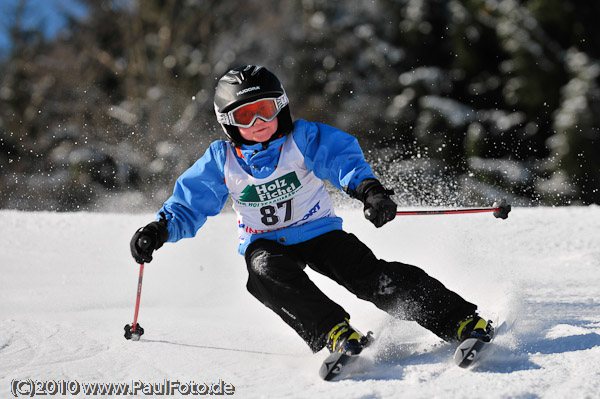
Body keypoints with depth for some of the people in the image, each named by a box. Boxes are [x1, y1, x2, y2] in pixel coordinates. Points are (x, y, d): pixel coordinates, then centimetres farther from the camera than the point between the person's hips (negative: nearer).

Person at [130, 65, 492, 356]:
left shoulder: (303, 138, -11)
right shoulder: (221, 162, -4)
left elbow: (342, 158, -27)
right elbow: (187, 207, 4)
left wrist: (368, 188, -48)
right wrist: (158, 231, -15)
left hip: (319, 231, -2)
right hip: (266, 244, 2)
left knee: (371, 275, -23)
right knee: (266, 272, -35)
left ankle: (463, 322, -24)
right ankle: (335, 334, -42)